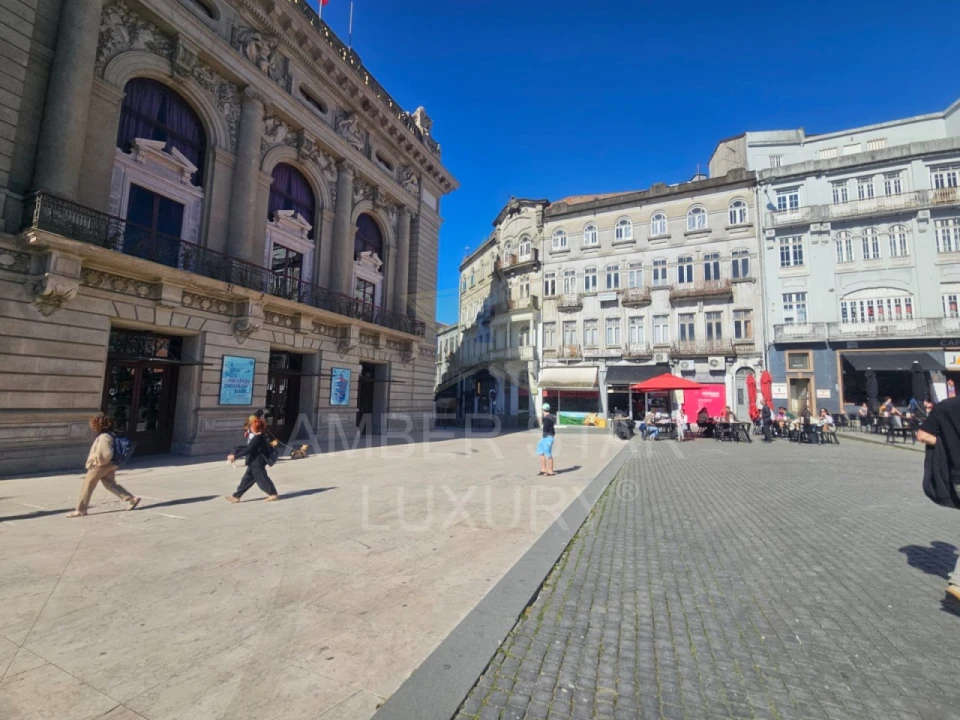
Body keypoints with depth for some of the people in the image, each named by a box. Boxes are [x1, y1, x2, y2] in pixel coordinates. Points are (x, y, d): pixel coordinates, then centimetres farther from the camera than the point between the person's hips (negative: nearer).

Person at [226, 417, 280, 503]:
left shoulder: (257, 438, -22)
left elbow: (248, 450, -25)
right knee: (247, 479, 15)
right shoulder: (259, 437, 9)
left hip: (257, 464, -10)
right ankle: (236, 496, 23)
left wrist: (235, 455, -21)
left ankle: (273, 494, 6)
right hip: (254, 463, 10)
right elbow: (249, 447, 19)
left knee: (261, 478, -2)